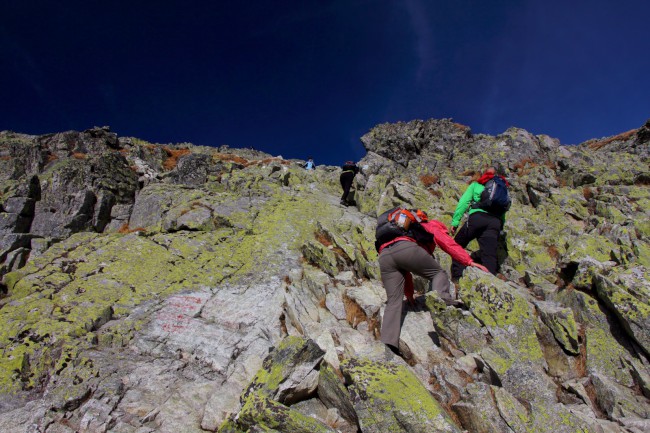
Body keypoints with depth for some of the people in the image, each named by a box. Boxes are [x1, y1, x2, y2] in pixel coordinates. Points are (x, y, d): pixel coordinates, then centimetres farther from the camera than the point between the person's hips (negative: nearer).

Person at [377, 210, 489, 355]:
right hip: (407, 249, -5)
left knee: (394, 301, 3)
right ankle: (442, 297, -15)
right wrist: (469, 261, 3)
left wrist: (409, 293, 45)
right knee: (438, 272, 14)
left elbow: (402, 270, 44)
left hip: (383, 256, 5)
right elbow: (446, 242, 9)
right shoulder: (432, 226, 31)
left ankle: (388, 342, -10)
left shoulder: (408, 231, 47)